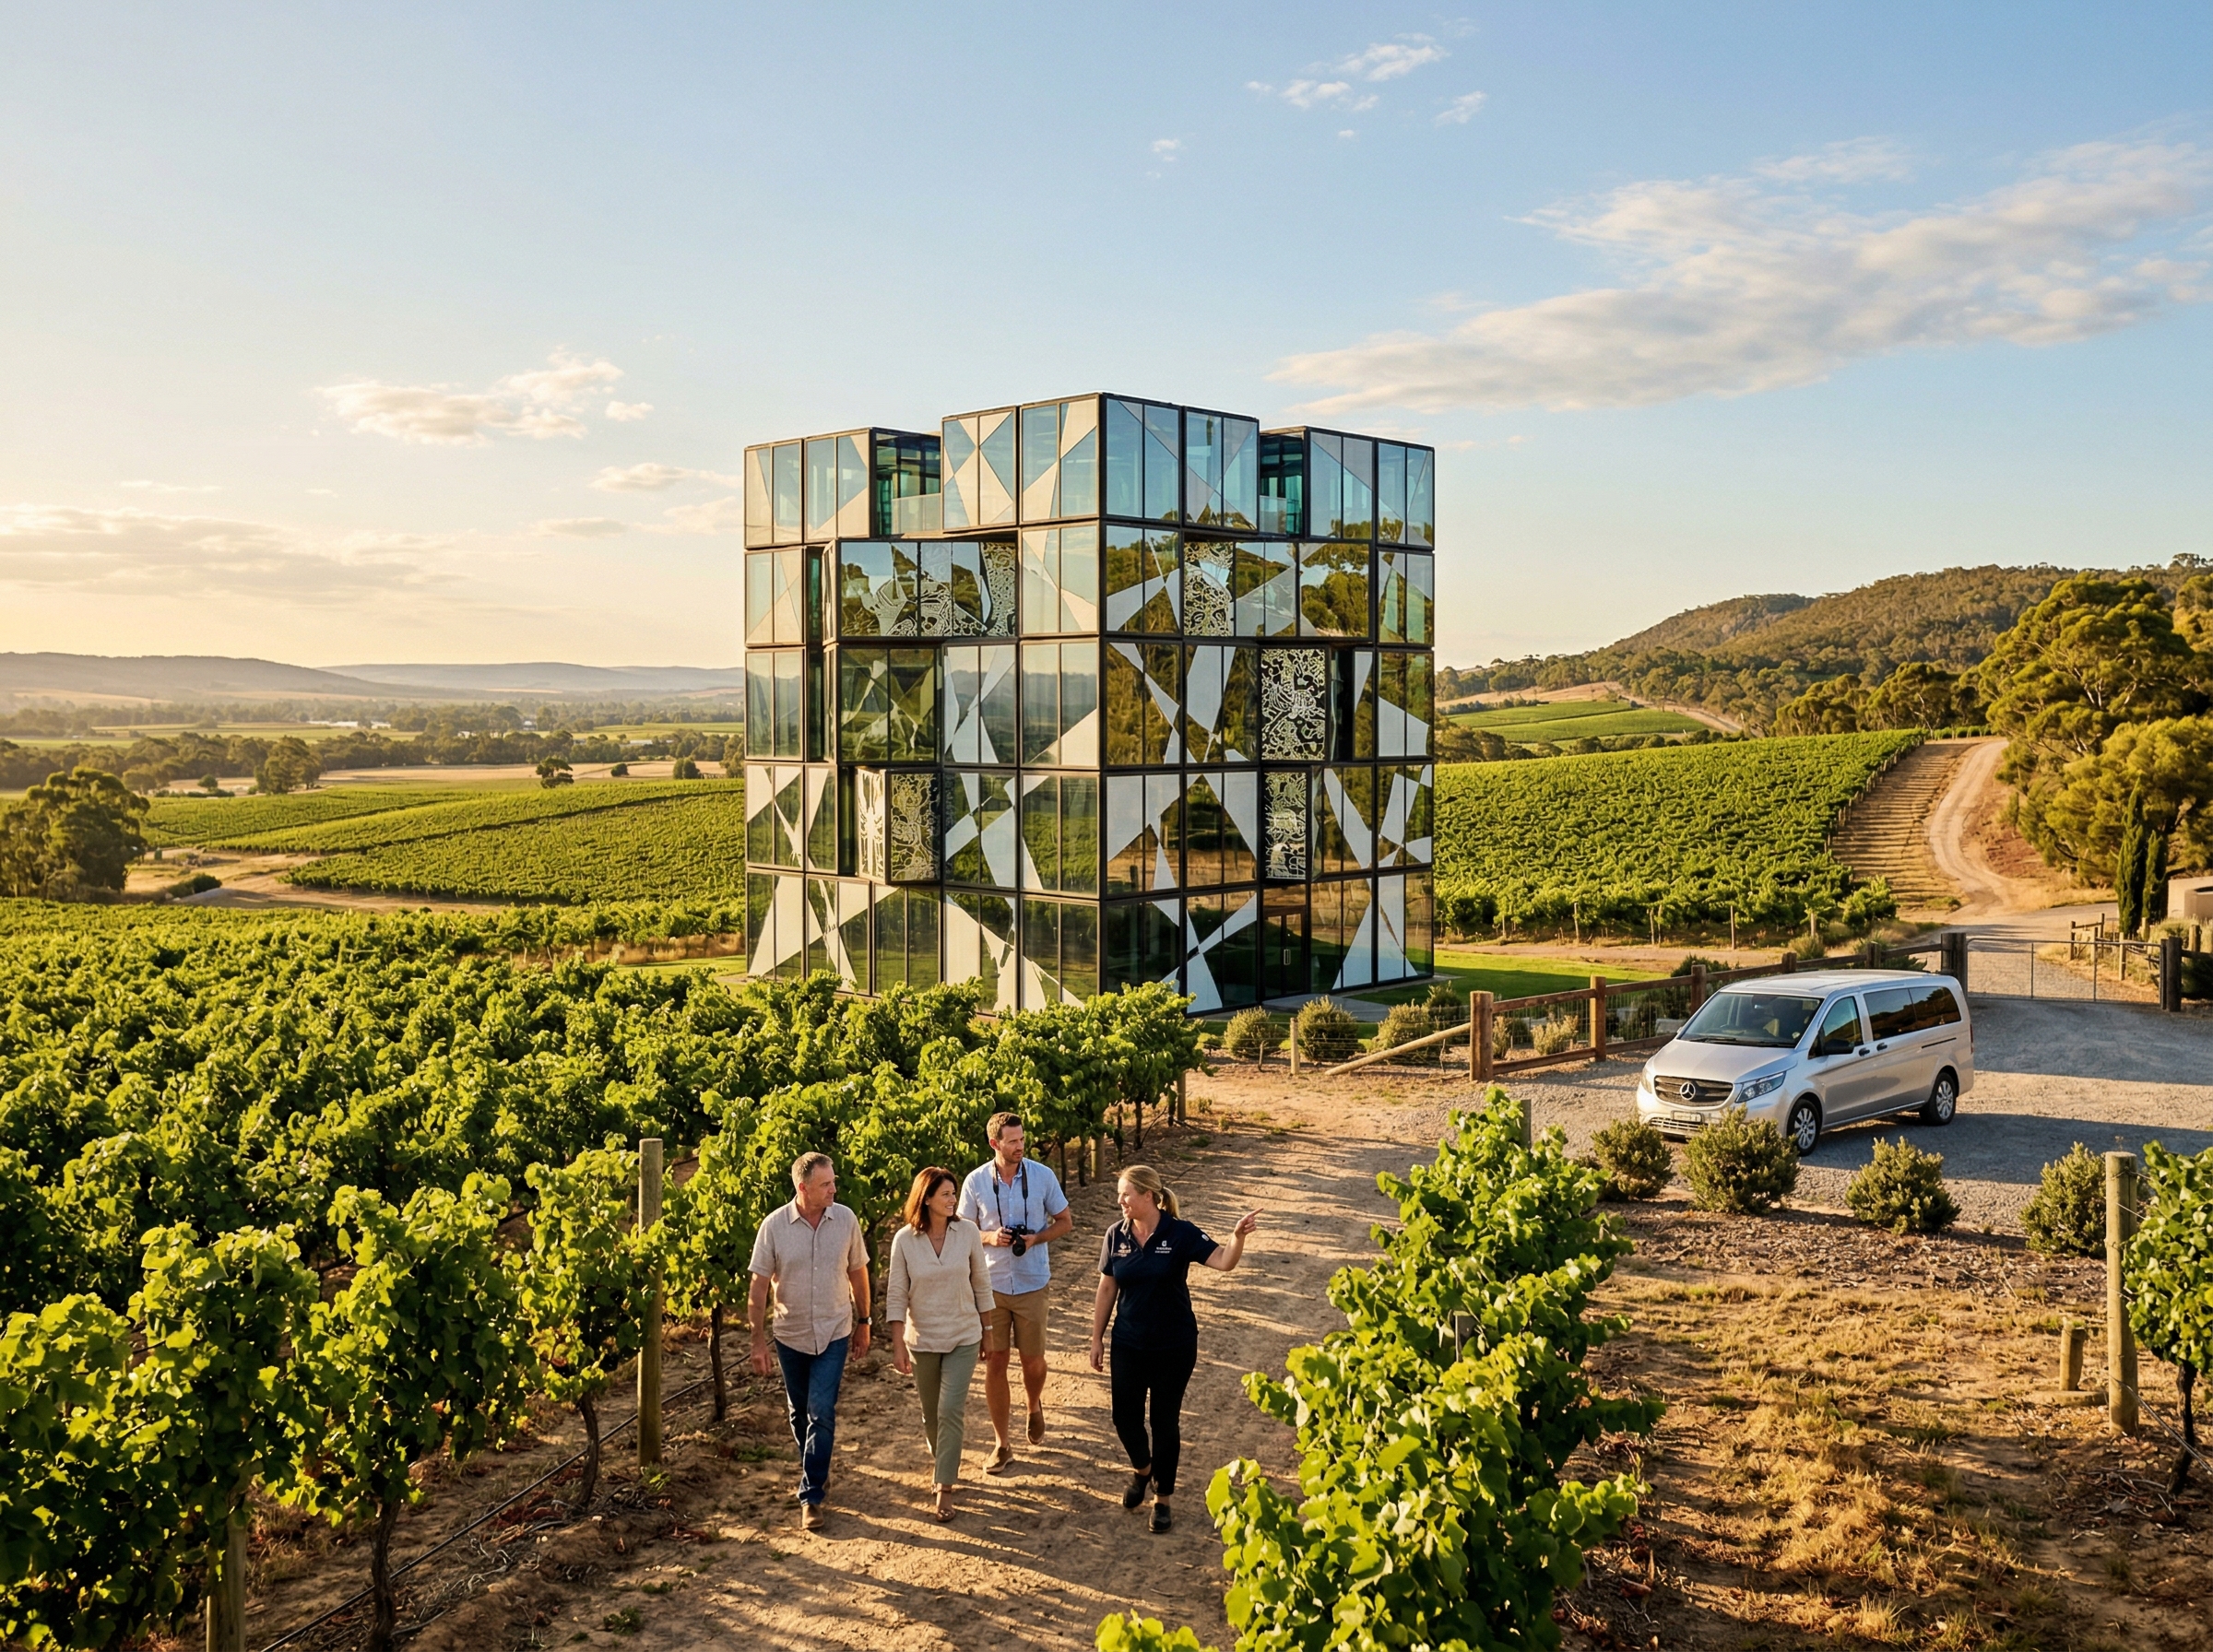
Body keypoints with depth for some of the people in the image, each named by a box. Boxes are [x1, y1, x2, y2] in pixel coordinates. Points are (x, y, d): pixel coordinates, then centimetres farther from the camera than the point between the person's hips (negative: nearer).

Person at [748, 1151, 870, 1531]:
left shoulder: (845, 1219, -9)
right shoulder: (774, 1225, -13)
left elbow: (857, 1272, 4)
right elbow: (759, 1286, -8)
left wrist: (863, 1321, 10)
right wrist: (758, 1341, -8)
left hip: (834, 1334, -1)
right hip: (790, 1335, 1)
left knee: (821, 1413, -8)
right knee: (799, 1412, 16)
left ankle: (811, 1495, 0)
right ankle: (816, 1470, 41)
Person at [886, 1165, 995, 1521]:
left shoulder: (968, 1232, -9)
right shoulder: (904, 1239, -11)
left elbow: (981, 1283, 2)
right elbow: (896, 1295, -7)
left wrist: (987, 1328, 7)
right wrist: (898, 1345, -10)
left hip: (963, 1338, -1)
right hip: (922, 1341, 1)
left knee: (951, 1410, -10)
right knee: (931, 1414, 13)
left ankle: (946, 1487, 0)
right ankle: (946, 1465, 39)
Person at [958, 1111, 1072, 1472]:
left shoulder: (1042, 1176, -6)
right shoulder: (976, 1181, -5)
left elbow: (1065, 1222, 4)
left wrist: (1036, 1238, -14)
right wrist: (989, 1237, -15)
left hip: (1031, 1284, 0)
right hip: (990, 1284, 0)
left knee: (1033, 1360, 7)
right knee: (994, 1363, 2)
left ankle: (1035, 1408, 41)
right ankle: (1003, 1446, 13)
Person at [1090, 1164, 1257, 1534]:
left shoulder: (1180, 1233, -14)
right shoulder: (1116, 1235, -5)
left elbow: (1224, 1261, -22)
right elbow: (1106, 1289, 4)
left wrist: (1238, 1235, -42)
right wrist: (1096, 1339, 7)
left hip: (1174, 1346, -3)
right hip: (1128, 1345, 3)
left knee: (1165, 1420, 7)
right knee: (1125, 1417, 7)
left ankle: (1162, 1498, 25)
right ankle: (1142, 1468, 40)